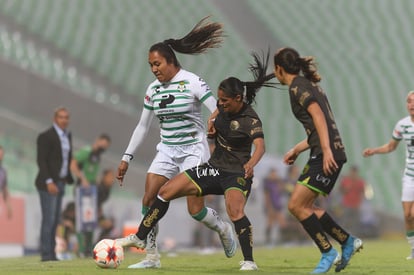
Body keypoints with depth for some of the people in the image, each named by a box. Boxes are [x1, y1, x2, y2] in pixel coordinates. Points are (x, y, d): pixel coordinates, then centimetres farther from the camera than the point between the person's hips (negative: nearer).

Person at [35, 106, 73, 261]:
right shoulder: (45, 136, -12)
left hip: (59, 183, 8)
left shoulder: (67, 136, 12)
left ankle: (51, 253, 9)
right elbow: (41, 161, -17)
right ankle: (46, 254, -9)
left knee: (55, 220, 7)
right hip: (47, 183, -8)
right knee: (48, 219, -10)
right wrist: (49, 182, -24)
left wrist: (70, 179, 17)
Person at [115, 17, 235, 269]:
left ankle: (224, 229, 22)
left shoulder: (192, 83, -12)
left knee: (195, 209, -10)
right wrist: (127, 158, 11)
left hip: (193, 149, -6)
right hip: (167, 151, 6)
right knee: (149, 199, -9)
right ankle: (152, 256, -2)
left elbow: (219, 113, -14)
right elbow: (143, 126, 14)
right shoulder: (153, 90, 5)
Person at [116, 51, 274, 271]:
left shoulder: (250, 120, -20)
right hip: (213, 168, 7)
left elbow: (260, 146, -36)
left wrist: (251, 163, -57)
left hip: (236, 174, -7)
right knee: (166, 191, 1)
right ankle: (140, 238, 13)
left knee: (235, 212, -34)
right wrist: (211, 130, 0)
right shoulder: (223, 108, 1)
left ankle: (249, 261, -22)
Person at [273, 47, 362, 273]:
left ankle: (328, 253, -2)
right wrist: (296, 150, 29)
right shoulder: (307, 85, 23)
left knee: (296, 205, -8)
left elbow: (318, 115, -20)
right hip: (322, 153, 10)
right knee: (303, 206, 13)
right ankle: (348, 241, 17)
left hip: (327, 155, -10)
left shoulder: (298, 87, -6)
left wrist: (326, 150, -27)